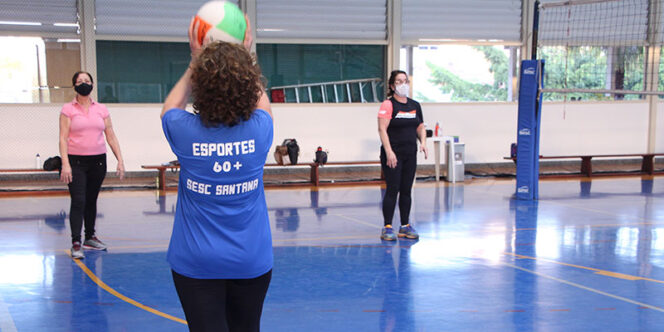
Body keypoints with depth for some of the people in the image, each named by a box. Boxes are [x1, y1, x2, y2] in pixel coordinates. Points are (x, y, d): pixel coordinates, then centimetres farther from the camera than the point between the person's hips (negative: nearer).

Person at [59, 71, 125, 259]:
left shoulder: (101, 109, 9)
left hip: (98, 160, 3)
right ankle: (76, 243, -11)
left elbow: (111, 136, 10)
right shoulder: (68, 109, 0)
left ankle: (90, 238, 24)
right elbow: (63, 138, -5)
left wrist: (120, 160, 3)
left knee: (91, 200, 13)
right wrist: (65, 164, -15)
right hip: (76, 161, -3)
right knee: (78, 201, -11)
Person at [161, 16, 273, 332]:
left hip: (196, 263, -2)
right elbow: (260, 102, 17)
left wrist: (196, 61, 17)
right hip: (252, 261, 2)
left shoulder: (185, 132, -13)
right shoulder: (259, 130, -10)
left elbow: (170, 106, 13)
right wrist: (244, 60, 23)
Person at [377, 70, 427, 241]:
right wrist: (388, 151, -22)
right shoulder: (388, 105, -8)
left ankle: (405, 226, 17)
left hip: (410, 154, 6)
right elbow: (382, 129, -14)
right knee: (392, 190, -7)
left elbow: (420, 127, 20)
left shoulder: (415, 105, 12)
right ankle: (387, 228, -2)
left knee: (406, 190, 10)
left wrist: (423, 142, 1)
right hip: (393, 155, -6)